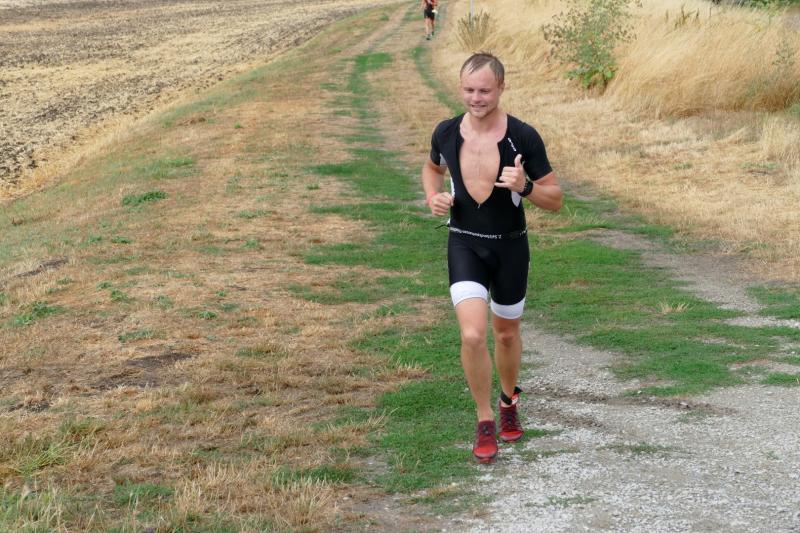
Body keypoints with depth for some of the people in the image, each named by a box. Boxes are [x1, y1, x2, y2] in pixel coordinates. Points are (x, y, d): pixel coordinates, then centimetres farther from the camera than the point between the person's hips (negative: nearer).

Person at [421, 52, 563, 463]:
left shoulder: (524, 137, -14)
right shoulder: (446, 133, -7)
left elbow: (555, 200, -7)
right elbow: (432, 167, 18)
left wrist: (524, 187, -28)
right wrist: (432, 197, -3)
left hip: (510, 247, 0)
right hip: (464, 245, 0)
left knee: (506, 334, 17)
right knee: (473, 335, -17)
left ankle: (508, 401, 45)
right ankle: (485, 422, 2)